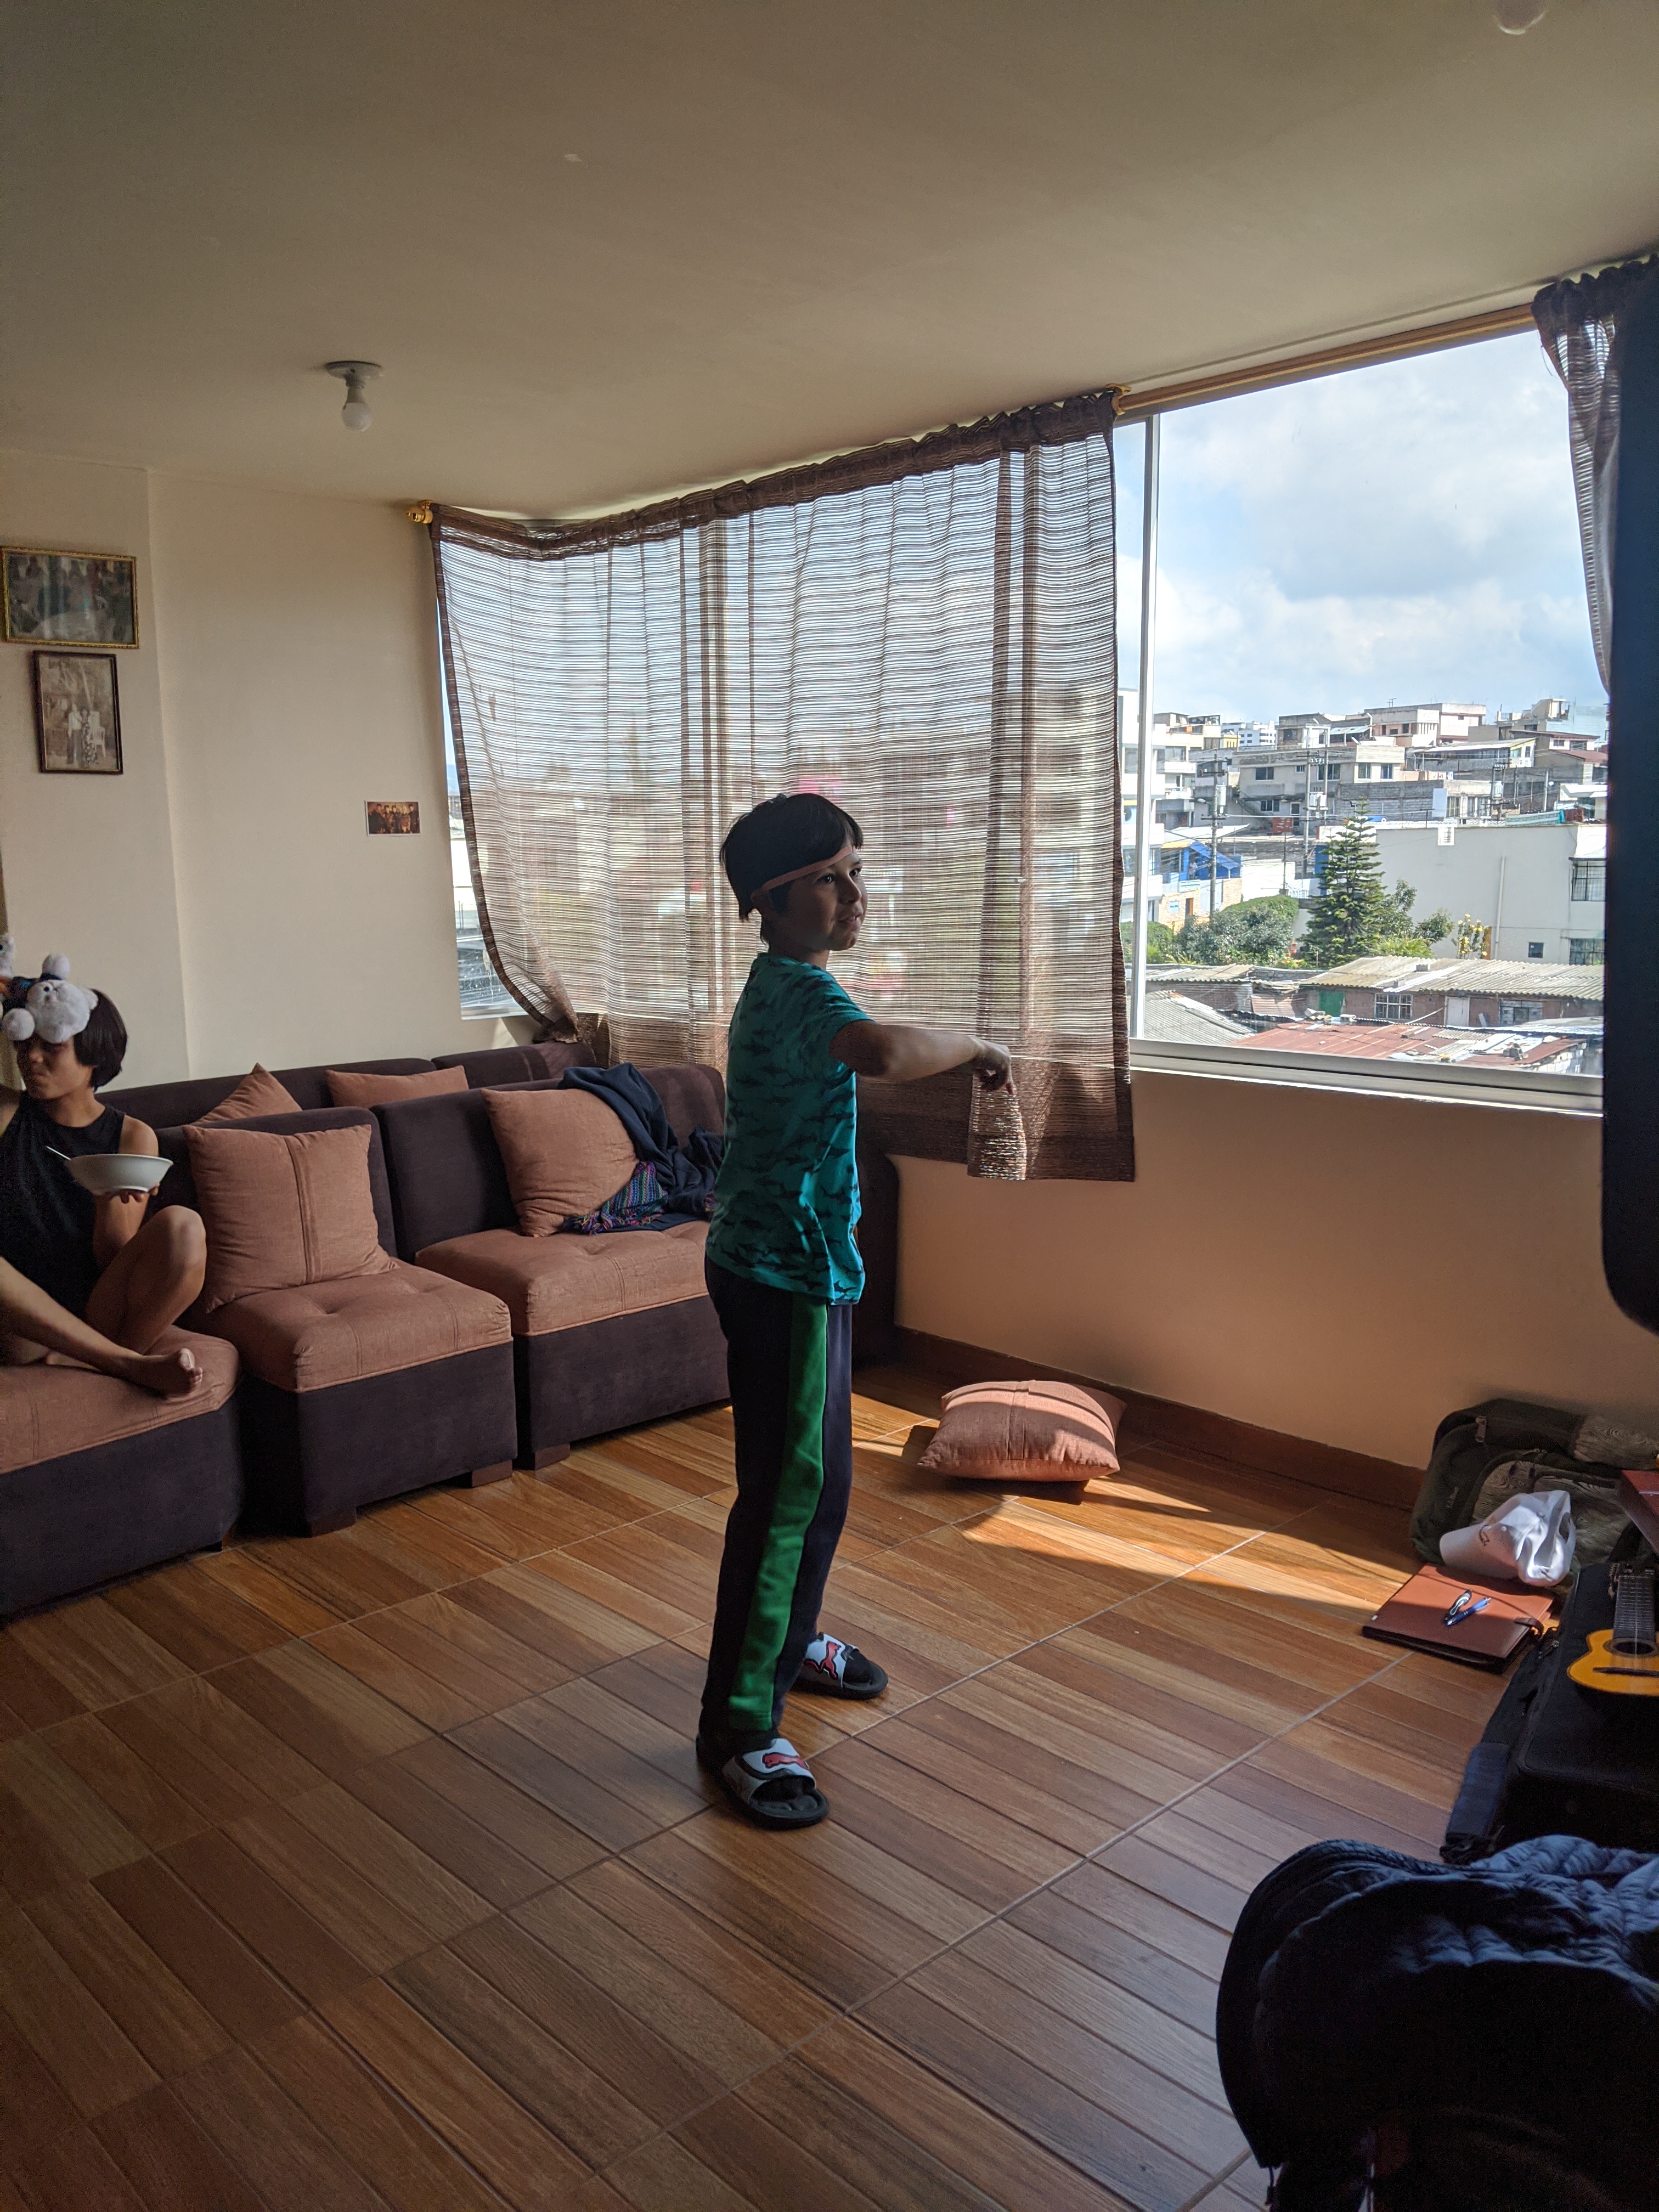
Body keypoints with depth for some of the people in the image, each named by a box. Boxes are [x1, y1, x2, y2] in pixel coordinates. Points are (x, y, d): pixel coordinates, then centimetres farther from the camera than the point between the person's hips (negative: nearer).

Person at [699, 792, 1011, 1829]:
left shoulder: (785, 984, 12)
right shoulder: (799, 987, -21)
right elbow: (884, 1052, -43)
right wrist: (973, 1045, -26)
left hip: (803, 1267, 10)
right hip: (782, 1274, -10)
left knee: (822, 1475, 22)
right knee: (783, 1493, -4)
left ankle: (791, 1642, 41)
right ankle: (739, 1725, 7)